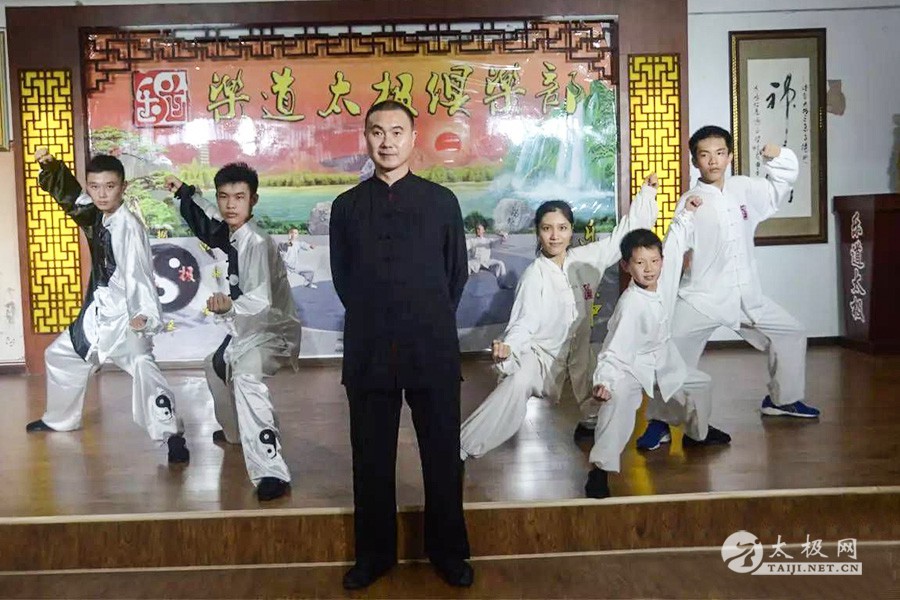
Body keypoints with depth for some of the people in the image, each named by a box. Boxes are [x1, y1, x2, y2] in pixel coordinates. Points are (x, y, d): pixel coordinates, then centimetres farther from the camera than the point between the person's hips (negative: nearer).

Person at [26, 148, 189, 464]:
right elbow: (67, 192, 17)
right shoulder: (94, 215, 4)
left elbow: (139, 272, -29)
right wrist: (50, 165, -3)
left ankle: (171, 433, -30)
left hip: (124, 314, -10)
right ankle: (60, 418, 48)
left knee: (142, 366, -32)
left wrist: (145, 313, -42)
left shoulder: (129, 226, -20)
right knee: (59, 355, 26)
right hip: (97, 312, 10)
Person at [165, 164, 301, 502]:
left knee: (246, 377, -37)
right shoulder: (229, 232, 0)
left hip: (273, 332, -10)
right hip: (247, 331, 11)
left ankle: (271, 472, -44)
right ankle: (236, 432, 56)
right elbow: (207, 217, 27)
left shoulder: (257, 244, -25)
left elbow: (261, 301, -38)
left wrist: (228, 307, -55)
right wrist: (185, 192, 27)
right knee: (216, 366, 32)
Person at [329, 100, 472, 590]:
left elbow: (457, 273, 10)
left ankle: (448, 551, 25)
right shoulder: (346, 206, 6)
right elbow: (342, 277, 13)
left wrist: (431, 321, 10)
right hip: (368, 349, 1)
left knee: (442, 453, 8)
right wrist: (373, 321, 11)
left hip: (434, 347, -1)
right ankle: (374, 553, 26)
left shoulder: (442, 201, 3)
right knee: (371, 456, 9)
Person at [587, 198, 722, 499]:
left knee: (700, 383, 25)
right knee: (619, 399, -36)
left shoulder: (664, 274, -12)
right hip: (631, 366, -8)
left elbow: (675, 242, 7)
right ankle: (602, 467, -31)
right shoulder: (630, 305, -32)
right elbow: (615, 347, -33)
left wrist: (686, 213, 11)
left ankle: (696, 433, 54)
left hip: (663, 360, 9)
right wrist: (604, 379, -45)